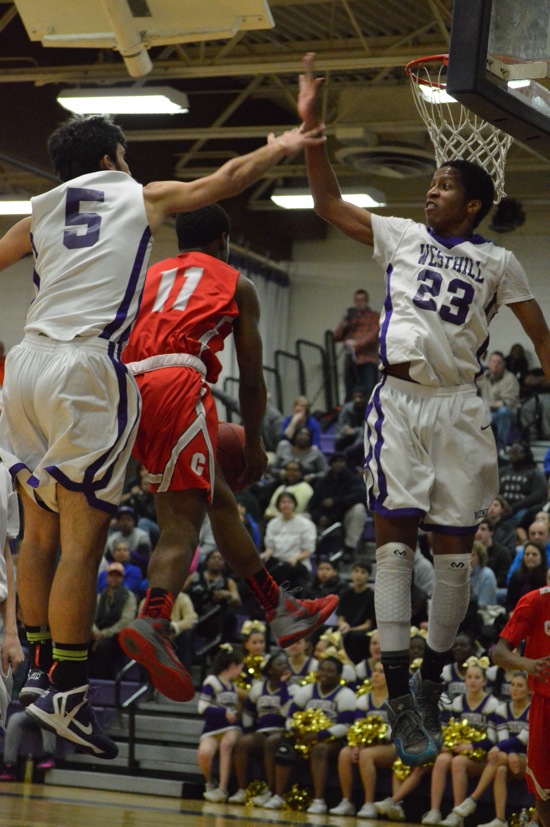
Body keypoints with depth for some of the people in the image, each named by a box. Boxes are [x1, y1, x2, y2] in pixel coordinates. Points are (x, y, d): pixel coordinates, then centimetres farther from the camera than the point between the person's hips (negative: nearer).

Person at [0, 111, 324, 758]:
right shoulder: (144, 198, 13)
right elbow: (226, 179, 24)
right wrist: (280, 148, 40)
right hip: (86, 368, -5)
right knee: (82, 539, -6)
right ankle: (66, 694, -7)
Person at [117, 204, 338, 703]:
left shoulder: (149, 277, 32)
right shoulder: (236, 283, 21)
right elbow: (251, 379, 17)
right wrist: (254, 444, 27)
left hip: (128, 386, 6)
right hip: (179, 383, -6)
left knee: (220, 500, 14)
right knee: (181, 521, -11)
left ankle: (280, 609, 16)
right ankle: (151, 625, -33)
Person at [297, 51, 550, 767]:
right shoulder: (401, 237, 14)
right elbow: (328, 204, 10)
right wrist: (310, 124, 1)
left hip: (458, 406, 0)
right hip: (399, 399, 0)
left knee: (455, 548, 1)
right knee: (395, 538, -9)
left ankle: (432, 677, 18)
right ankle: (399, 695, -9)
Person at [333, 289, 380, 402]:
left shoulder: (375, 317, 13)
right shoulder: (350, 318, 26)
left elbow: (373, 335, -4)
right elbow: (336, 337, 20)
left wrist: (357, 343, -20)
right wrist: (344, 324, 1)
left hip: (367, 363, -4)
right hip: (350, 362, 4)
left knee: (369, 394, -16)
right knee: (350, 397, -2)